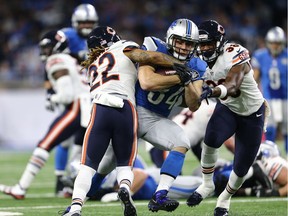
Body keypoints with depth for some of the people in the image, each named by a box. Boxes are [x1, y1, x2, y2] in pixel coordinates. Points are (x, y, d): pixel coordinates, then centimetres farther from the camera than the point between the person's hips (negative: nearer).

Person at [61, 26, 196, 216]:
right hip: (125, 111, -2)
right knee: (125, 164, 13)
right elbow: (152, 57, 5)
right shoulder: (124, 50, 18)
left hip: (100, 109, 2)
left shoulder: (93, 65, 31)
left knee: (88, 166, 3)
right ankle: (125, 187, -21)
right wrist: (177, 65, 13)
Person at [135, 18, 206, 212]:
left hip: (157, 120, 4)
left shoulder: (196, 67, -1)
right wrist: (179, 77, -26)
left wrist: (188, 82, -24)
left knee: (182, 143, -20)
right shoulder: (154, 49, -15)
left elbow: (194, 106, -7)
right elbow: (146, 82, -29)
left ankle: (159, 196, -24)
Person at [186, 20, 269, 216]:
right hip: (227, 108, 3)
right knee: (211, 139, -30)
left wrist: (211, 91, -64)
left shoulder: (235, 55, -30)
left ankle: (225, 198, 31)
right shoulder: (202, 61, -9)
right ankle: (207, 185, -9)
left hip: (252, 114, -3)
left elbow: (232, 87, -46)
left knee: (241, 168, 2)